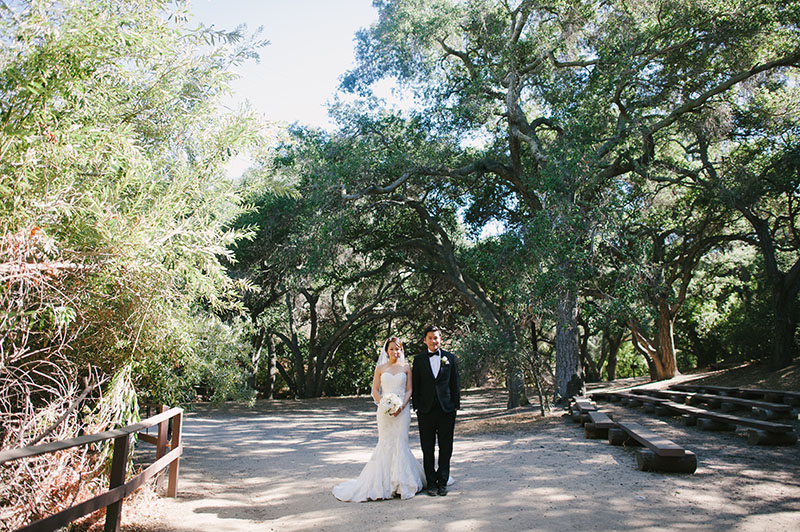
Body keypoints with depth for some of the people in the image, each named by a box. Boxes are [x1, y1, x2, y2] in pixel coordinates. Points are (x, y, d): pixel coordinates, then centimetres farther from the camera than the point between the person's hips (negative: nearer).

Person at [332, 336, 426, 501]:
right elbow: (375, 391, 5)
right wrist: (384, 405, -10)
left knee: (400, 443, -1)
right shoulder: (381, 368, 6)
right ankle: (385, 483, 11)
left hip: (402, 409, 0)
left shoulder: (406, 367, 6)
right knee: (386, 444, 0)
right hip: (385, 411, 0)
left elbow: (409, 390, 3)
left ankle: (402, 483, 11)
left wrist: (401, 406, -11)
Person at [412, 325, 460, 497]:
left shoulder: (450, 358, 6)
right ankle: (431, 483, 15)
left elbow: (455, 384, 7)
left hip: (446, 409, 1)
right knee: (428, 449, 5)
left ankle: (443, 482, 18)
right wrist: (417, 408, -1)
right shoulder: (419, 359, 4)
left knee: (445, 448, 6)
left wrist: (456, 405, 2)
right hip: (426, 410, 0)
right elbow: (415, 386, 5)